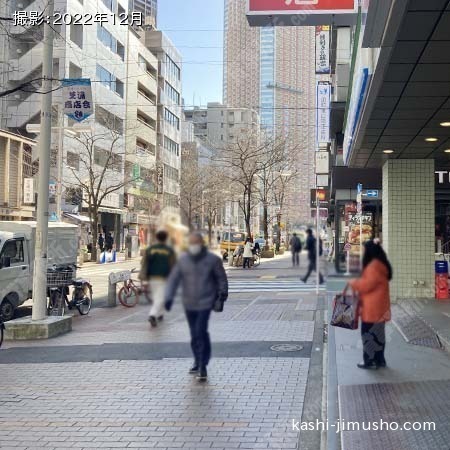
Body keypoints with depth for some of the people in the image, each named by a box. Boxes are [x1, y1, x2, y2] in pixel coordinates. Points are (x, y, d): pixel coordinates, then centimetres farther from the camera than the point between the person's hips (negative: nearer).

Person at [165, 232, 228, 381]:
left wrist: (222, 294, 3)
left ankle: (202, 366, -6)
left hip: (205, 303, -4)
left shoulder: (212, 260, -5)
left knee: (201, 332, -14)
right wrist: (169, 297, -7)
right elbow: (173, 279, 1)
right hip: (189, 303, 4)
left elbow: (221, 278, 4)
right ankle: (198, 362, 30)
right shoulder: (183, 260, 2)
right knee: (194, 334, 12)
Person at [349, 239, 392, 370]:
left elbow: (366, 285, -21)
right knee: (377, 333, 14)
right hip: (378, 307, 10)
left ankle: (371, 360, 6)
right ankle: (379, 359, 21)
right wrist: (357, 283, 11)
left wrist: (353, 283, -6)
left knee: (369, 333, -1)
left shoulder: (374, 266, -19)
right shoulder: (379, 265, 13)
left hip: (372, 308, -10)